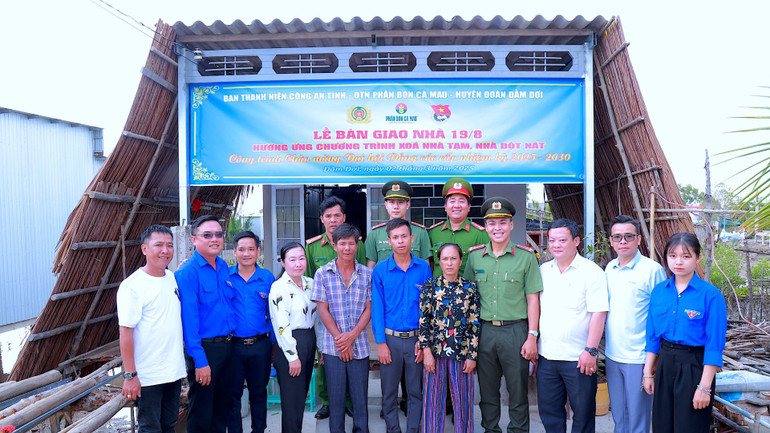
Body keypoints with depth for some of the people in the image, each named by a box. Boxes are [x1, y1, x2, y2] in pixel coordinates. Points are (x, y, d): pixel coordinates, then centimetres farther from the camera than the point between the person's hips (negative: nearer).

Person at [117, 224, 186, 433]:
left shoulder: (173, 278, 6)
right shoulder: (132, 285, -15)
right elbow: (126, 332, -16)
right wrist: (129, 375, -17)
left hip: (174, 371, 6)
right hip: (147, 376, -6)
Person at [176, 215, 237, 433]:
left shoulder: (224, 267, 7)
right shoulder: (187, 272, -15)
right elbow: (189, 319, -18)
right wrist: (199, 360, -20)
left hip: (227, 346, 7)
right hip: (205, 349, -7)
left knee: (223, 405, 19)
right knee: (201, 412, 6)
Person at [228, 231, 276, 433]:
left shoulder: (268, 277, 2)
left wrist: (273, 342, 6)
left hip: (260, 345, 1)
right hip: (232, 345, -1)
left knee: (259, 392, 14)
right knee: (233, 393, 8)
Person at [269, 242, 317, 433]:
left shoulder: (310, 284, 8)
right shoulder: (279, 288, -14)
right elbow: (281, 326, -17)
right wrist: (292, 356, -17)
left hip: (310, 341, 7)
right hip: (290, 345, -7)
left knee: (302, 394, 16)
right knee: (292, 399, 1)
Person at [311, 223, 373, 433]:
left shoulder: (367, 274, 4)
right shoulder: (323, 273, 0)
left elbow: (369, 309, 3)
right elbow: (323, 310, -2)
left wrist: (352, 335, -9)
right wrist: (340, 339, -8)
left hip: (359, 345, 1)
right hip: (333, 346, -1)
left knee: (360, 397, 6)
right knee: (336, 397, 6)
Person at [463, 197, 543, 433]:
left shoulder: (526, 256, -3)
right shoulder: (474, 256, 5)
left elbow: (533, 299, -2)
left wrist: (532, 336, -7)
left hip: (516, 330, -2)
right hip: (484, 331, 3)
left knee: (517, 389, 8)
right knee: (487, 389, 14)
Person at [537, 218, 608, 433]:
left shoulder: (591, 272, -6)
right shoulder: (543, 271, 9)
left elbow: (599, 313, -12)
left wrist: (590, 350, -17)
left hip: (578, 358, -5)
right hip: (546, 356, 5)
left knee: (583, 414, 8)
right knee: (549, 411, 14)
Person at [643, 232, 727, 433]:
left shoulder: (711, 295, -12)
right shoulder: (659, 291, 2)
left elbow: (714, 345, -12)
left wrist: (704, 387, -13)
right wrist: (648, 373, 8)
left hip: (694, 366, -4)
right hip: (665, 363, 5)